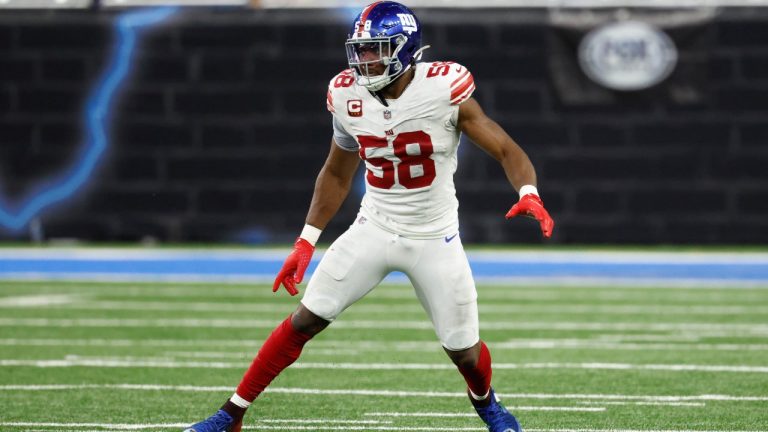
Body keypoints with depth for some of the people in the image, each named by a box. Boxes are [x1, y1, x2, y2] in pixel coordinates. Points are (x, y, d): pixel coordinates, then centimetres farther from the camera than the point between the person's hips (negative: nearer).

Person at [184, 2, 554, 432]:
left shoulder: (444, 90, -19)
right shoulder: (349, 97, -7)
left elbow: (507, 151, -14)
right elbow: (337, 174, 9)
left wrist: (529, 195, -34)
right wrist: (306, 243, 6)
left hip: (435, 238, -2)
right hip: (374, 230, 2)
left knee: (464, 350, 3)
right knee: (305, 321, -5)